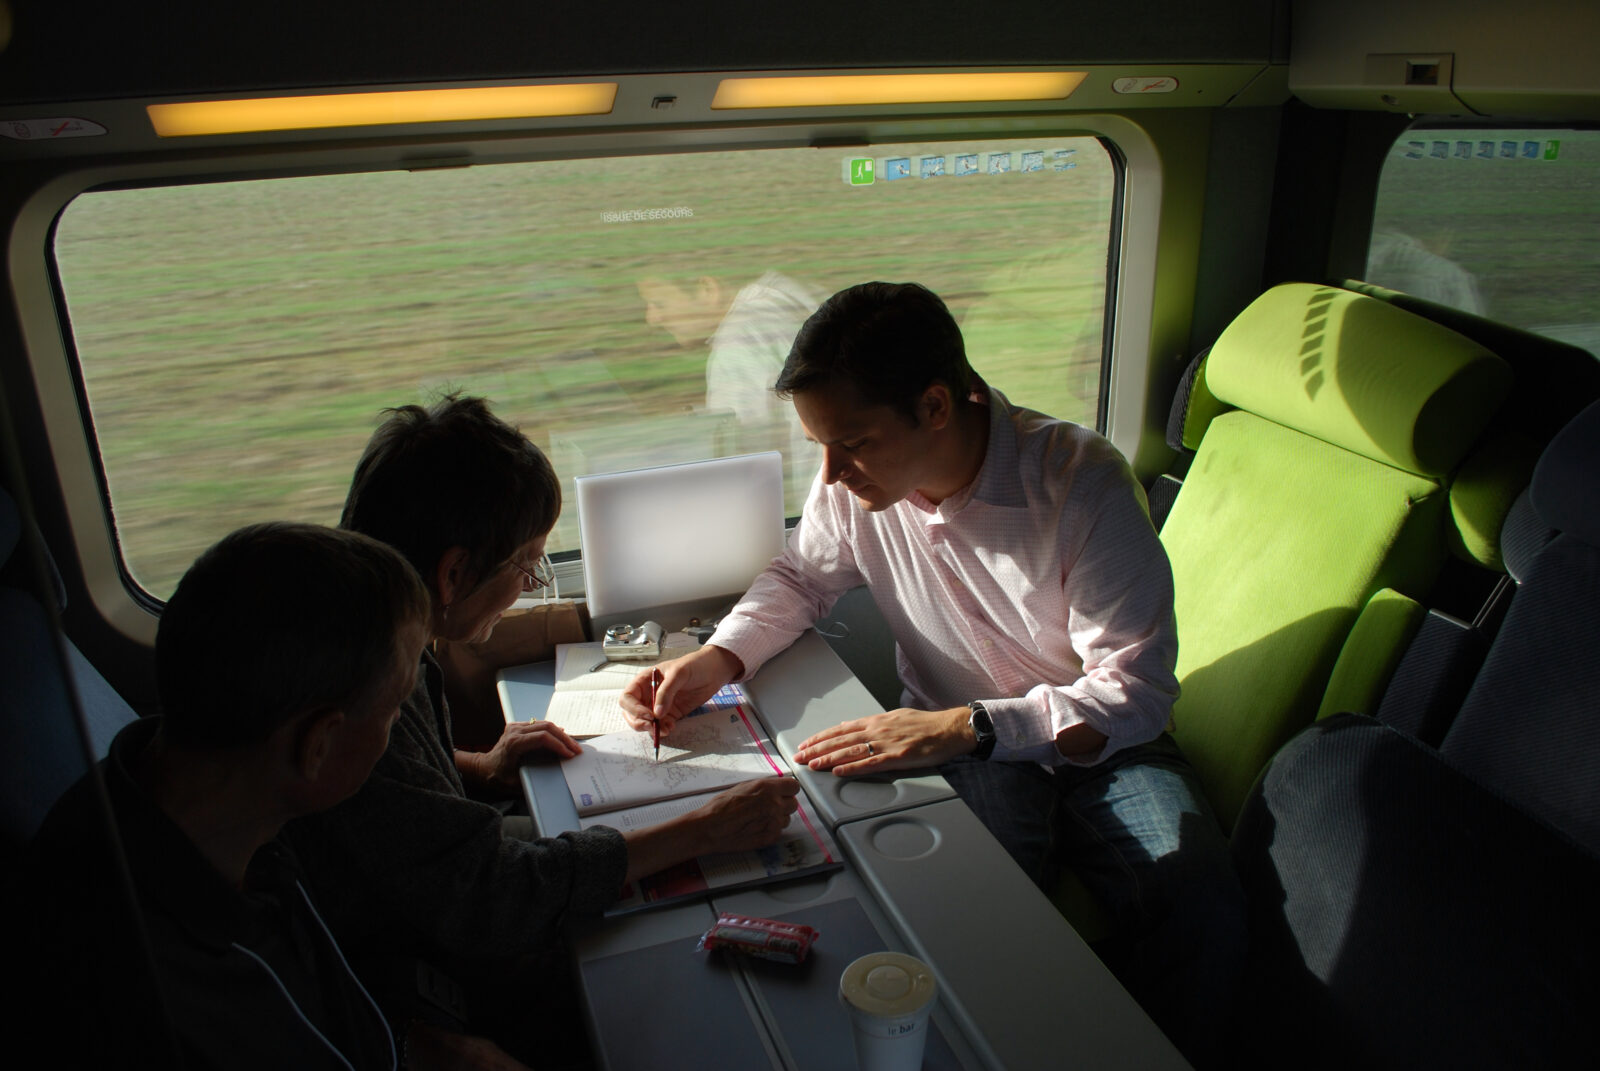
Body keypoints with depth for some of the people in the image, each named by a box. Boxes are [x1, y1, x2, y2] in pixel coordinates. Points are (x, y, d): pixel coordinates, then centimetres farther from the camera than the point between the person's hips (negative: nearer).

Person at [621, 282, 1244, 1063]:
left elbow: (1136, 693, -21)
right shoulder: (852, 485, -10)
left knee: (1200, 913, -27)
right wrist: (719, 658, -9)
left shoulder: (1083, 485, -21)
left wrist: (964, 727, -32)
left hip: (1096, 741, -1)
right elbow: (800, 577, 11)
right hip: (952, 743, 2)